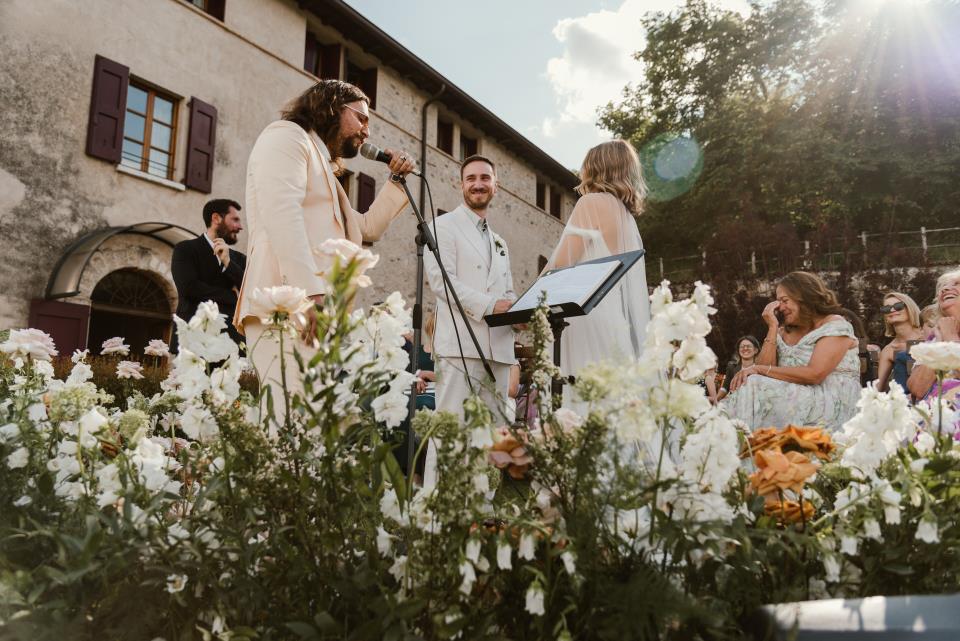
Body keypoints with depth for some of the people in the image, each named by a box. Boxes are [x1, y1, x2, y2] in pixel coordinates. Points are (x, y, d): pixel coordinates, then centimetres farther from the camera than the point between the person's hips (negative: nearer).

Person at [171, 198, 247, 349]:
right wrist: (232, 297, -1)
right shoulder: (185, 249, 6)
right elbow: (188, 287, -10)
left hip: (232, 340, 4)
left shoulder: (239, 259, 20)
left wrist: (228, 263, -5)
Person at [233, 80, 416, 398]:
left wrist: (396, 179, 28)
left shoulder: (323, 168, 33)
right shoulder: (286, 135, 6)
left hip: (315, 309, 9)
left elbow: (368, 227, 39)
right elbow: (280, 212, -12)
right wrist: (310, 291, -23)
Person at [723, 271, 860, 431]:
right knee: (749, 386, -20)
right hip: (799, 399, 5)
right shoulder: (785, 332, 13)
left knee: (755, 388, -23)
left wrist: (760, 370, -15)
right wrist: (772, 328, -2)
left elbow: (814, 374, -18)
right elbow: (764, 367, 0)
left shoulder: (836, 326, -4)